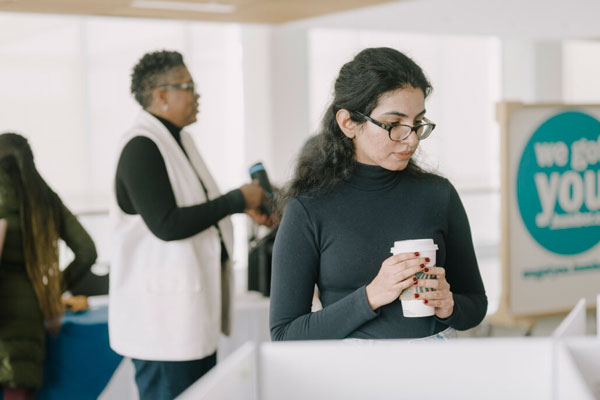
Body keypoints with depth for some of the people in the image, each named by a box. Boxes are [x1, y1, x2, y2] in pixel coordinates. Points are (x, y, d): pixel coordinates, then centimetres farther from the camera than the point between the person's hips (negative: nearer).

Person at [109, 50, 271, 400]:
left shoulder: (177, 139, 14)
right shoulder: (142, 147, -16)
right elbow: (166, 224, -23)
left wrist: (244, 205, 10)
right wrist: (237, 200, -16)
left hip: (194, 305, 10)